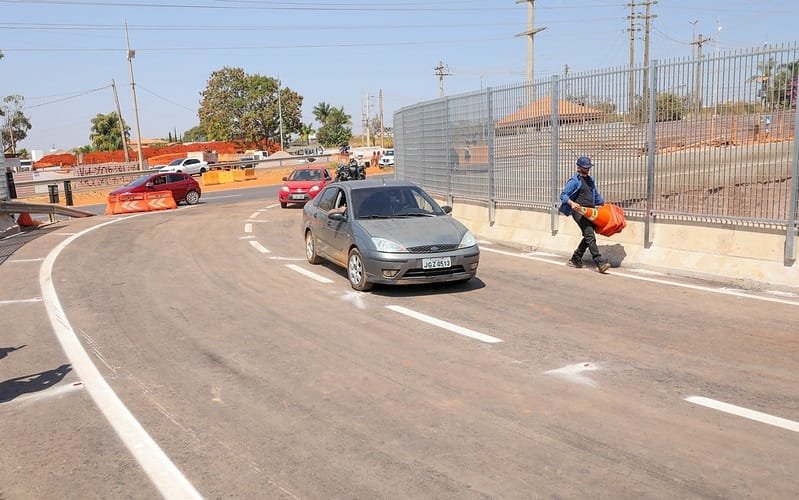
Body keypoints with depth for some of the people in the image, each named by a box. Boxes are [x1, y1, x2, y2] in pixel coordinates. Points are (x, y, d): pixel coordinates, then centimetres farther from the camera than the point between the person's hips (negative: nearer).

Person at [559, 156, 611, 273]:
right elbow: (563, 195, -10)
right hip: (579, 212, -8)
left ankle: (575, 259, 22)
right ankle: (600, 263, -19)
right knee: (590, 236, -15)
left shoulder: (590, 180, 19)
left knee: (588, 237, 8)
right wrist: (572, 203, -26)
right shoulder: (574, 181, -4)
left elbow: (596, 195, 31)